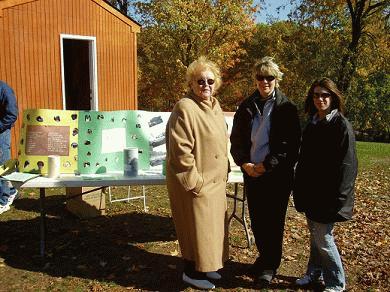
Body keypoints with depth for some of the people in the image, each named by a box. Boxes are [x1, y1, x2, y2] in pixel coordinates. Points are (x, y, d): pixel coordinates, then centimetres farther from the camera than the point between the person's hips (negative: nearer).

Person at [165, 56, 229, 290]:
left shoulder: (215, 106, 8)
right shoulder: (185, 108, -19)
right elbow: (181, 151, -23)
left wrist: (223, 174, 15)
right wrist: (195, 182, -19)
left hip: (215, 181, 9)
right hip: (195, 183, -9)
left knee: (212, 224, 20)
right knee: (196, 226, 6)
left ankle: (204, 265, 40)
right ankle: (192, 272, 27)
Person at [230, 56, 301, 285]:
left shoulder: (287, 108, -4)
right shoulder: (247, 106, 7)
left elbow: (291, 144, -9)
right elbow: (236, 138, 7)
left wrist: (266, 165, -14)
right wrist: (244, 163, -7)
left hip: (277, 174, -3)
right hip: (251, 171, 4)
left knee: (273, 220, 6)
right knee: (256, 218, 11)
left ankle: (271, 265, 25)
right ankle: (264, 257, 32)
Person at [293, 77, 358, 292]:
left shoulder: (341, 125, -11)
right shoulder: (312, 124, 10)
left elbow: (346, 164, -15)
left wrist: (338, 196, -18)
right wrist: (299, 189, 12)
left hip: (327, 194, -6)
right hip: (310, 192, 6)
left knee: (323, 238, 1)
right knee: (314, 235, 18)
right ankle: (314, 272, 35)